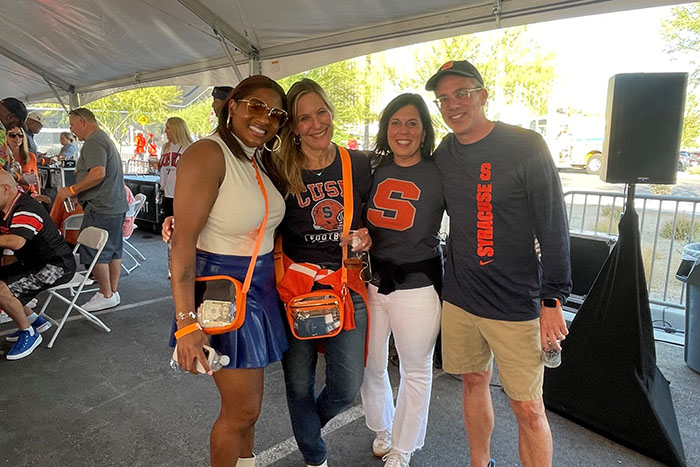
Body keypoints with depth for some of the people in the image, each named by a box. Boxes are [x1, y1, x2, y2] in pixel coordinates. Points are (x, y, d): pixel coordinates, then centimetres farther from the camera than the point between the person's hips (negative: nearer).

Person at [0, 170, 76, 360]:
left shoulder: (26, 210, -22)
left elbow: (16, 242, -39)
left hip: (56, 267, -11)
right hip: (33, 263, 11)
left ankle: (28, 333, 0)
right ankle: (34, 321, 16)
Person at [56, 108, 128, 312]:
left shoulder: (94, 142, -12)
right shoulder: (105, 138, 21)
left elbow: (98, 173, -25)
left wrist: (71, 190, -16)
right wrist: (75, 190, 21)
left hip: (101, 207, -11)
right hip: (117, 205, 11)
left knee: (94, 253, -3)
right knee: (113, 250, 14)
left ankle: (106, 295, 5)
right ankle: (112, 292, 23)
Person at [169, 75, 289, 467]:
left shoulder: (262, 160, 8)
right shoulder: (208, 154, -17)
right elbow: (184, 240, -22)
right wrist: (186, 320, -25)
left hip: (261, 285, 8)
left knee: (247, 399, 21)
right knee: (243, 409, 4)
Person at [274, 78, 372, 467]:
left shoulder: (360, 165, 1)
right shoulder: (281, 171, -3)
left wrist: (367, 239, -6)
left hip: (346, 285, 1)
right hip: (294, 285, -1)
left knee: (348, 388, 4)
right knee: (299, 383, 11)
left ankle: (310, 426, 42)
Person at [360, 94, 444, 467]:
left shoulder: (439, 174, -6)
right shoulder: (373, 170, 5)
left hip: (417, 284, -3)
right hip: (371, 279, 4)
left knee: (415, 370, 11)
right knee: (370, 365, 15)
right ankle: (382, 429, 44)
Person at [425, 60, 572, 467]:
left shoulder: (526, 147, -10)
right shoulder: (443, 154, 4)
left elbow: (553, 229, -10)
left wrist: (553, 300, -13)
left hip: (515, 303, -4)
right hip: (459, 296, 5)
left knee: (528, 407, 2)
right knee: (475, 382, 17)